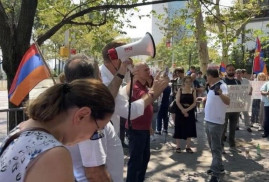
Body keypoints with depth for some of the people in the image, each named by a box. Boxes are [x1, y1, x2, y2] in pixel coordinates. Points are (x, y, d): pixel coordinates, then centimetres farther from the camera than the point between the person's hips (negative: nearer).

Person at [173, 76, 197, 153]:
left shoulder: (193, 90, 2)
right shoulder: (180, 90, 0)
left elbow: (194, 103, -4)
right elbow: (177, 101, -8)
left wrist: (187, 109, -17)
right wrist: (183, 110, -17)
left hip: (190, 112, 2)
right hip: (180, 112, -1)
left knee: (189, 129, 3)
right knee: (179, 129, 1)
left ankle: (188, 147, 13)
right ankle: (178, 146, 10)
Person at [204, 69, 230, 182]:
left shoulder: (221, 86, -19)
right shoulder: (213, 86, 10)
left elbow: (227, 102, -37)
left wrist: (220, 93, -54)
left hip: (216, 122, -10)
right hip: (209, 120, 10)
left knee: (216, 148, -4)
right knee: (213, 147, 19)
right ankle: (218, 168, 32)